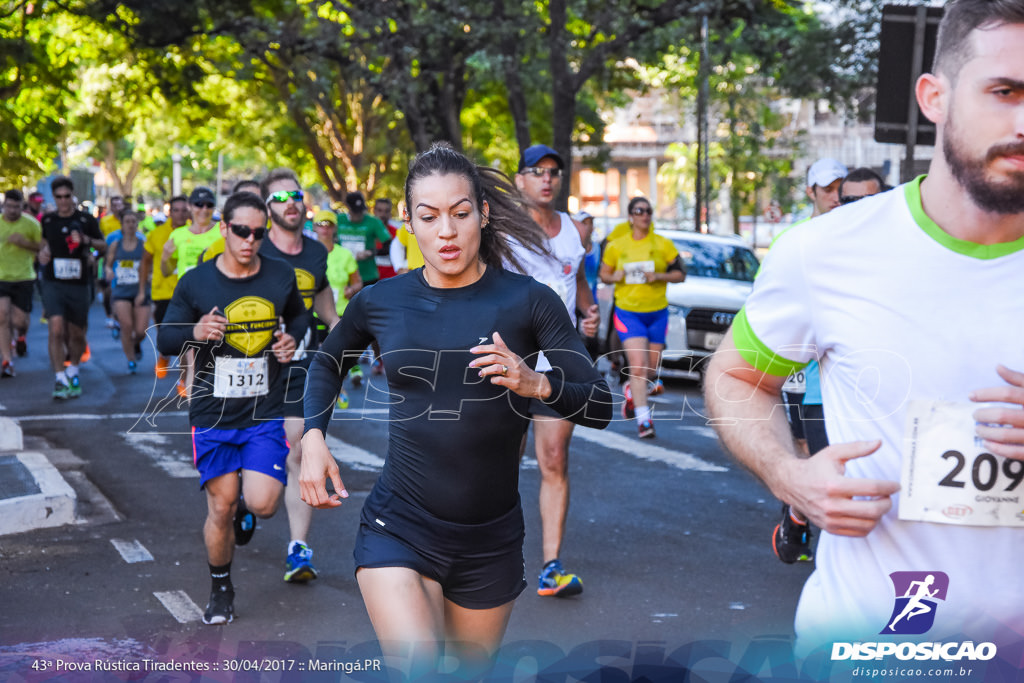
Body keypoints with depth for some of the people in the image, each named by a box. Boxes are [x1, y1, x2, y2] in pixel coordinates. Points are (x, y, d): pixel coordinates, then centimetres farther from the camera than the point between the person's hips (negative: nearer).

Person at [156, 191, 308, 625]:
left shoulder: (281, 277, 2)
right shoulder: (196, 282, -2)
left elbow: (298, 315, 22)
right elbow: (164, 339, 2)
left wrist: (293, 338, 0)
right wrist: (195, 333, -20)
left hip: (265, 413, 0)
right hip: (213, 414, 0)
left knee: (263, 504, -12)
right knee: (220, 506, 3)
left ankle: (244, 506, 28)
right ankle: (220, 589, 27)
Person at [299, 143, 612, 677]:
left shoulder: (528, 302, -6)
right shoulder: (380, 302, -1)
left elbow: (601, 406, -8)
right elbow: (328, 362, 20)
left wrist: (536, 385, -27)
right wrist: (313, 437, 4)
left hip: (491, 540, 1)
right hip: (398, 530, -1)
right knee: (419, 671, -22)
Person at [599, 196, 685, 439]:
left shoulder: (663, 245, 2)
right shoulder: (616, 246, 2)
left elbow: (680, 274, 4)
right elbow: (603, 273, 11)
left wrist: (659, 276, -14)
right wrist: (613, 277, -12)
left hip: (657, 312, 2)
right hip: (628, 312, -2)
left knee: (652, 369, 10)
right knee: (638, 366, -15)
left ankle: (632, 391, 42)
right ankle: (643, 419, -12)